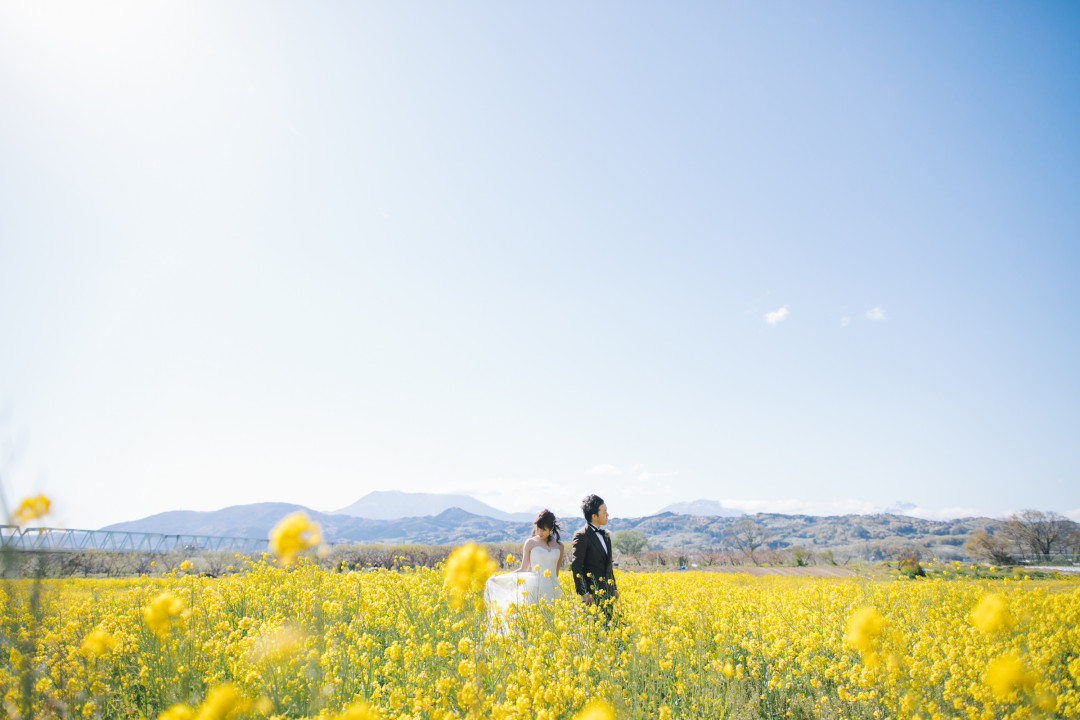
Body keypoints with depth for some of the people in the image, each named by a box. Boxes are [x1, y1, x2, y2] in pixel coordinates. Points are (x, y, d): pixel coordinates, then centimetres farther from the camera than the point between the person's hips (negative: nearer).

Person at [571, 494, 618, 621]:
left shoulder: (606, 535, 14)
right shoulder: (581, 536, -12)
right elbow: (576, 567, -14)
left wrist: (614, 588, 19)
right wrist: (583, 593, -16)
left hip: (608, 593, 8)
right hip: (592, 593, -7)